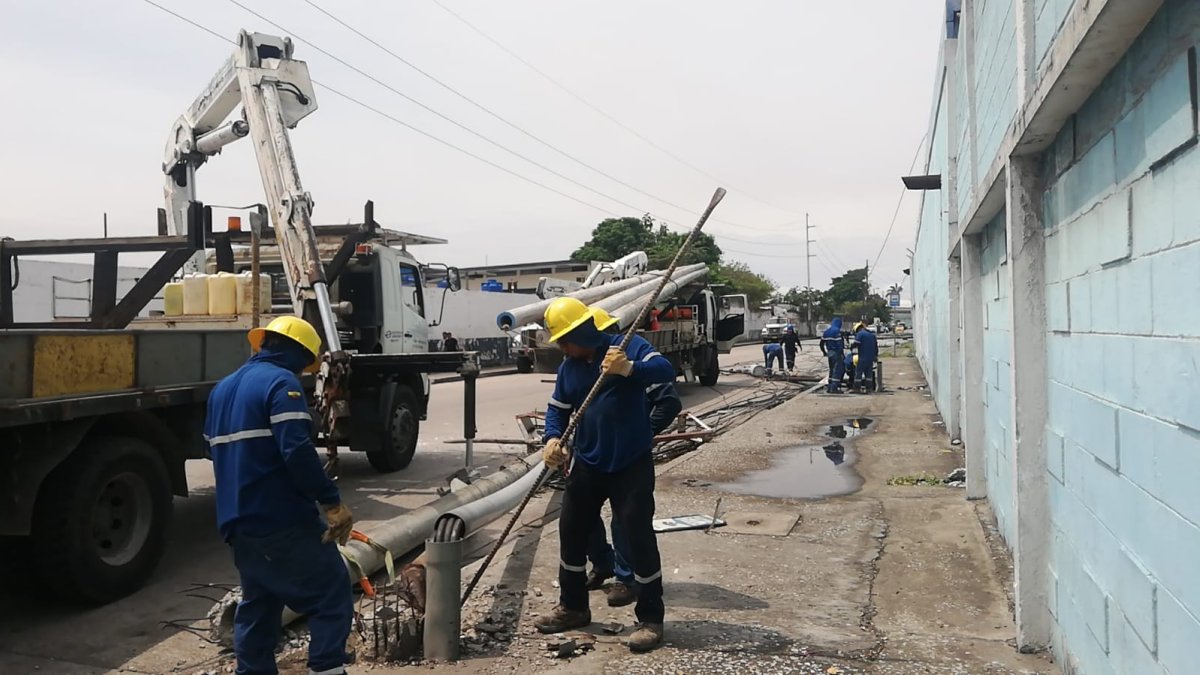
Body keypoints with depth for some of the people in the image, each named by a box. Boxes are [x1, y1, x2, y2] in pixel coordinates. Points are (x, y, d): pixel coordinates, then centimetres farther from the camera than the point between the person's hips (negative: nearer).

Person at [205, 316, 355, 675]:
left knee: (257, 605, 19)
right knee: (332, 597, 0)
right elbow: (297, 451, -23)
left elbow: (215, 448, 25)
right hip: (282, 520, -9)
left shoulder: (223, 388, 16)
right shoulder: (281, 382, -12)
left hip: (238, 521, 9)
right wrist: (332, 501, -20)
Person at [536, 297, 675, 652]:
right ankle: (573, 607, 31)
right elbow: (557, 408, 10)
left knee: (639, 537, -4)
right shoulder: (568, 367, 5)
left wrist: (629, 368, -43)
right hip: (586, 464, 6)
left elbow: (666, 370, -24)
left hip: (631, 464, -6)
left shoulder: (627, 346, -12)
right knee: (571, 532, 13)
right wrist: (553, 438, -10)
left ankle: (651, 619, 10)